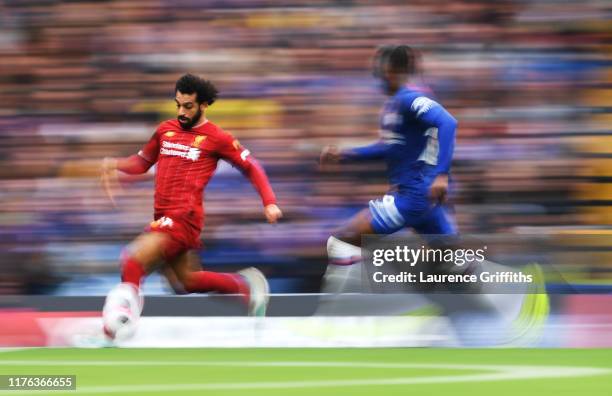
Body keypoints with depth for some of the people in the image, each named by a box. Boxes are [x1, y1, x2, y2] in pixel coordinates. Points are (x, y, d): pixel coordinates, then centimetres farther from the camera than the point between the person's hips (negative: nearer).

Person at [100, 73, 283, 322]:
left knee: (132, 261, -22)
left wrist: (269, 203, -6)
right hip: (164, 216, 7)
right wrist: (115, 165, 4)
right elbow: (143, 162, 24)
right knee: (188, 281, 16)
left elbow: (251, 168, 4)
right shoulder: (165, 129, 14)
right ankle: (245, 284, 32)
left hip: (184, 217, -7)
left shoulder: (216, 138, -2)